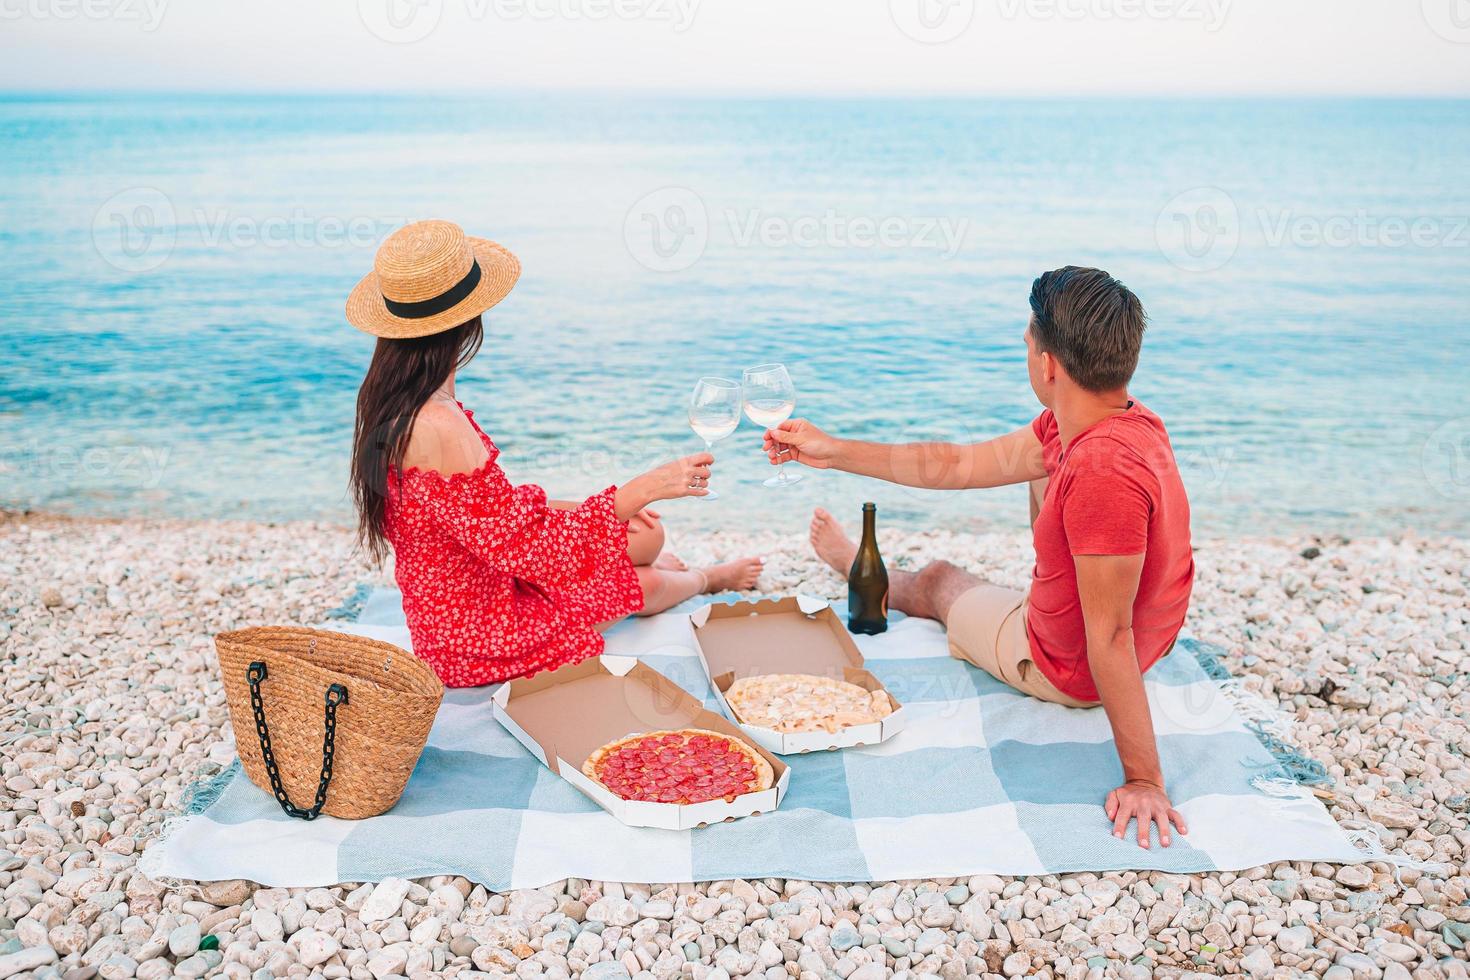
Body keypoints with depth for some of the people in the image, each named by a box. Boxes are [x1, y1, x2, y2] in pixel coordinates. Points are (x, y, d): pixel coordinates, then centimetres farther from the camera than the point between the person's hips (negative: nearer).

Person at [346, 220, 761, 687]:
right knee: (646, 582, 8)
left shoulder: (392, 401, -3)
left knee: (645, 535, 9)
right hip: (477, 643, -8)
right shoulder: (438, 430, -34)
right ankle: (706, 579, 44)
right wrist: (644, 489, -24)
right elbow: (526, 545, -29)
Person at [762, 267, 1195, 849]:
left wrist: (1143, 779, -30)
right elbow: (964, 465, -2)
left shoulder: (1103, 471, -41)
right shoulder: (1113, 417, -9)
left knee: (937, 581, 20)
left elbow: (1110, 636, -36)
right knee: (1040, 462, 23)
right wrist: (832, 452, 0)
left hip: (1072, 671, -7)